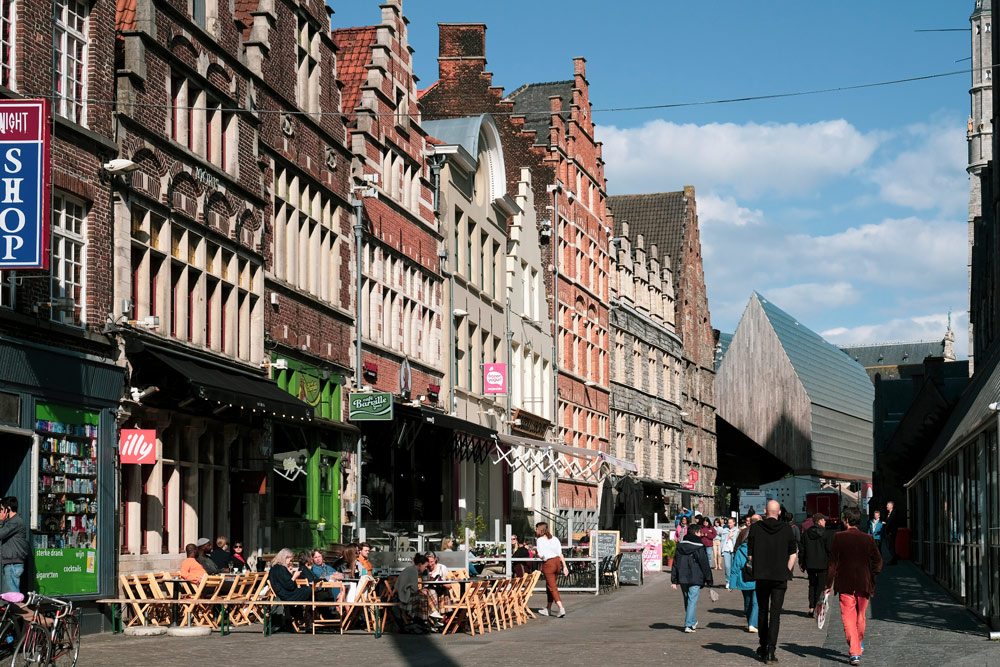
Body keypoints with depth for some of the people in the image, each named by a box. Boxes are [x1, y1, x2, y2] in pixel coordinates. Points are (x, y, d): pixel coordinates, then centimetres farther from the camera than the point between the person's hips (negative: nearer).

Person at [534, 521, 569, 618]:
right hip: (557, 561, 7)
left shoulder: (540, 540, -9)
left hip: (548, 563, -7)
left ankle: (561, 609, -15)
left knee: (552, 588, -3)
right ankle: (548, 609, 26)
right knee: (549, 586, 19)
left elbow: (541, 555, -16)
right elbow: (560, 554, 7)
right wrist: (564, 566, 8)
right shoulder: (555, 539, 9)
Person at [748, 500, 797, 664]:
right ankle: (770, 651, -10)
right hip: (780, 577, -1)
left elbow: (750, 554, -1)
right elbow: (792, 554, 0)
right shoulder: (786, 528, -2)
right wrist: (786, 572, 8)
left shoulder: (755, 528, -3)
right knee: (775, 613, -1)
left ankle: (763, 648, 25)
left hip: (761, 576, 1)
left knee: (762, 612, 16)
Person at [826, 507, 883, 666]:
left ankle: (854, 653, -9)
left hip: (845, 585, -3)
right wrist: (871, 579, 14)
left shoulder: (839, 538, -8)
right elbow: (878, 562, 1)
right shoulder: (867, 539, -1)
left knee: (848, 618, 0)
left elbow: (832, 562, -7)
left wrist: (828, 584, -3)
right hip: (864, 585, 3)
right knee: (860, 616, 21)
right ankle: (859, 644, 40)